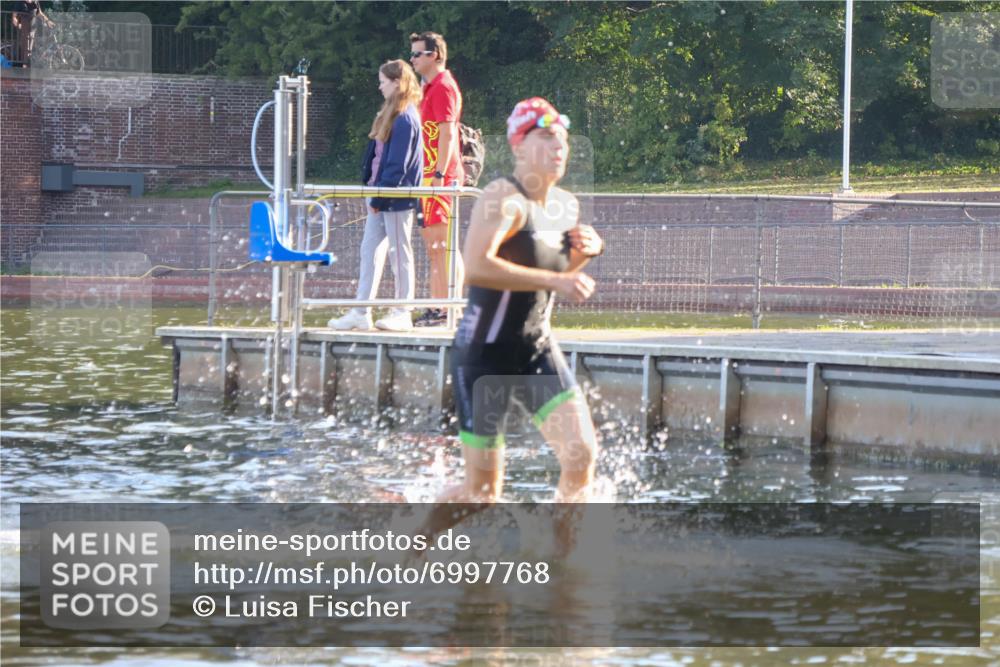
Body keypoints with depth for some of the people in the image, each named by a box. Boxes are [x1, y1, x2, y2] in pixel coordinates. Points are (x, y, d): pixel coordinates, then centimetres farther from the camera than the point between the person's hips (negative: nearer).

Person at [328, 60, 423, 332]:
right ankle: (361, 313, 8)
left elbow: (397, 164, -18)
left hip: (397, 197, -10)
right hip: (380, 194, 10)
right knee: (370, 250, 7)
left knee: (399, 252, -1)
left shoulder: (405, 118, -15)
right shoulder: (390, 114, 14)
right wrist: (370, 185, 11)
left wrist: (380, 196, -18)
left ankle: (402, 314, 6)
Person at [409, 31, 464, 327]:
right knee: (433, 246, 11)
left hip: (441, 177, -10)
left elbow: (447, 133, -18)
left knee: (445, 245, -10)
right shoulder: (431, 88, 20)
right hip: (430, 177, 10)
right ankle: (437, 308, 14)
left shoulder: (443, 86, -10)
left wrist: (439, 174, -24)